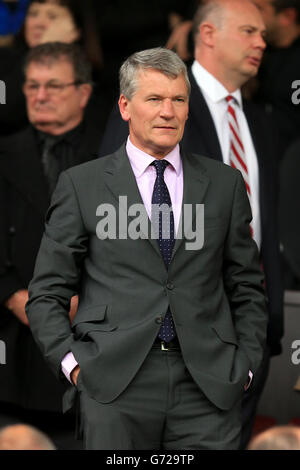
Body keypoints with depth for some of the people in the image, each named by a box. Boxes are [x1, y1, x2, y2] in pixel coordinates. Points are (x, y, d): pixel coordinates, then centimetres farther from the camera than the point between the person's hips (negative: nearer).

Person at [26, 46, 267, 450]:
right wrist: (73, 363, -5)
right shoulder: (81, 185, 7)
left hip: (209, 387, 2)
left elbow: (247, 290, 16)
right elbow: (47, 295, 7)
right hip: (114, 386, -1)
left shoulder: (224, 184, 13)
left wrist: (244, 366, 5)